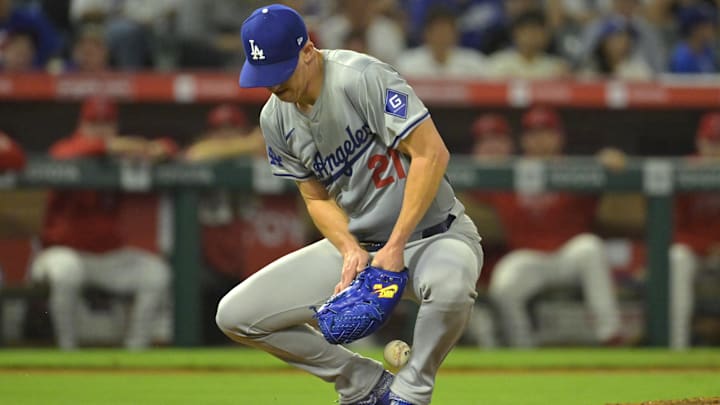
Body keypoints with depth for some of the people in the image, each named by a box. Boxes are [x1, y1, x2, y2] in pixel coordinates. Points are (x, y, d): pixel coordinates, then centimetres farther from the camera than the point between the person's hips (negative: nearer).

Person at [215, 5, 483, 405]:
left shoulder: (363, 77, -22)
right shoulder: (276, 118, -1)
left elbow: (432, 153, -25)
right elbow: (317, 199, 8)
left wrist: (396, 246, -26)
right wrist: (350, 250, -13)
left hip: (433, 233, -6)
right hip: (357, 243, 6)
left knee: (451, 282, -44)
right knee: (236, 315, -5)